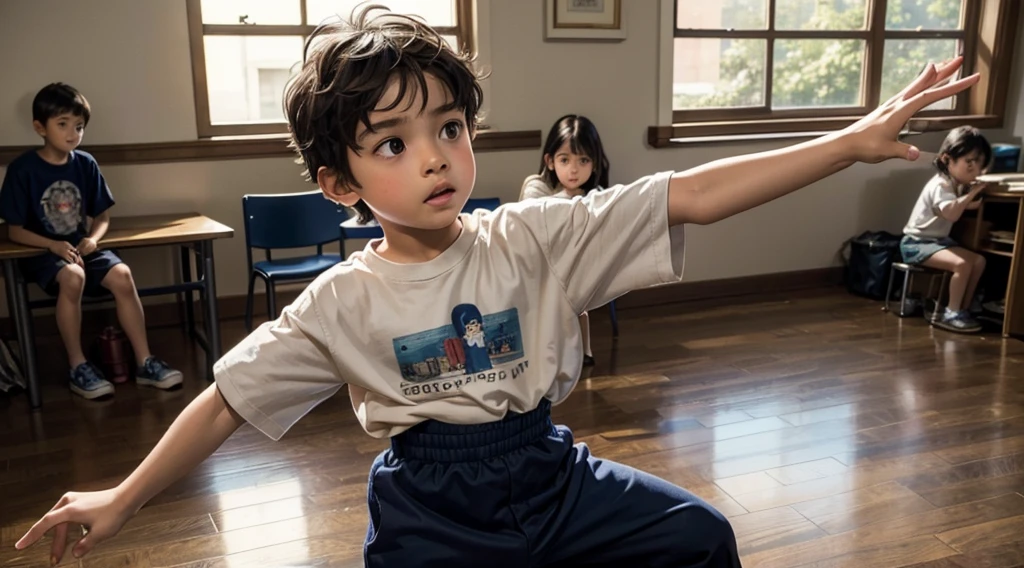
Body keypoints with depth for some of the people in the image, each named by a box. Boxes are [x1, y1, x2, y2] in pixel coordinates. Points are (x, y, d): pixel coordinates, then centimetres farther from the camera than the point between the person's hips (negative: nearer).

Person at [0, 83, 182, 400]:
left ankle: (144, 362, -16)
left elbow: (102, 217, 8)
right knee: (72, 277, -35)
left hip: (81, 248, 4)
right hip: (41, 252, -4)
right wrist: (54, 245, -23)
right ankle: (78, 367, -20)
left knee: (122, 275, -23)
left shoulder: (85, 164, 2)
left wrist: (92, 239, -14)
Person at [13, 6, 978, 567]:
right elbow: (229, 400, -4)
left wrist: (853, 141, -24)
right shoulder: (341, 303, -12)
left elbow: (689, 196, -19)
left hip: (546, 472, 2)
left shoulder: (534, 237, -13)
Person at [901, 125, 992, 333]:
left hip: (938, 240, 10)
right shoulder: (940, 186, -22)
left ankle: (963, 309, 9)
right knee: (962, 263, -25)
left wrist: (978, 198, -7)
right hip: (917, 243, -10)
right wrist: (972, 192, -32)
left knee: (978, 260, 1)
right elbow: (951, 213, -39)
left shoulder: (959, 185, 10)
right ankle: (951, 314, -14)